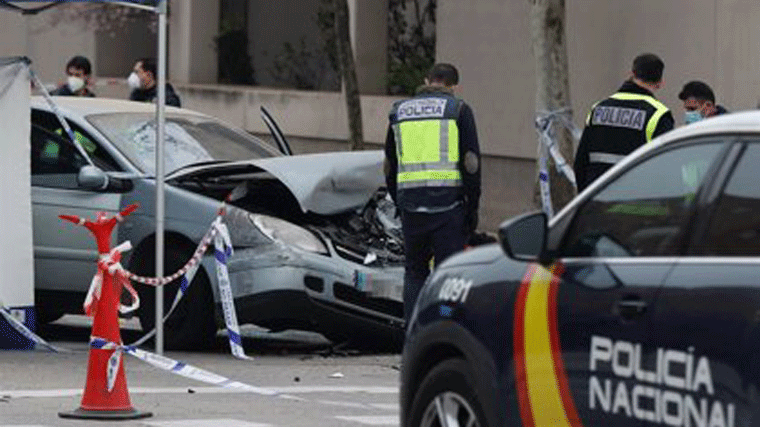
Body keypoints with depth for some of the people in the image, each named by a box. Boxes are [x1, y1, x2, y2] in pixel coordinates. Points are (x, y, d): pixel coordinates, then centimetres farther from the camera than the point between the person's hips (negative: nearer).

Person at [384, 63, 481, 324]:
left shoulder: (399, 111, 16)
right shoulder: (458, 110, 3)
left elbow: (390, 165, 20)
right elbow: (470, 162, -3)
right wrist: (472, 207, 1)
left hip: (410, 202, 3)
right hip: (448, 202, -3)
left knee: (414, 271, 13)